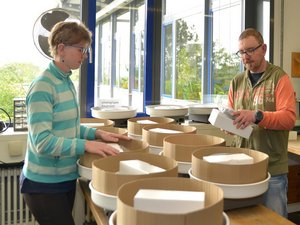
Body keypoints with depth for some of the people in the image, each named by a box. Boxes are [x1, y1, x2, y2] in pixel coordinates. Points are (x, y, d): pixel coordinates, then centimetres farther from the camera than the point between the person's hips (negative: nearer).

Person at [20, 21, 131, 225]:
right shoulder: (43, 87, -20)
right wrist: (86, 145, -28)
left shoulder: (67, 82, 5)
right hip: (44, 184, -8)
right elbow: (42, 142, -25)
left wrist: (97, 134, 1)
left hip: (66, 179, 8)